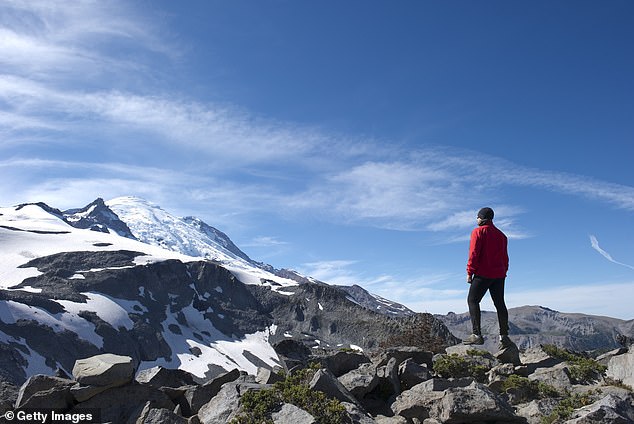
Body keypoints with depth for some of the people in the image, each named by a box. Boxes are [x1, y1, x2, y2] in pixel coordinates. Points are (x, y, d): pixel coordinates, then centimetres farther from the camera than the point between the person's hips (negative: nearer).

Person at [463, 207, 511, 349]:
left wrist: (470, 272, -9)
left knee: (472, 300, -3)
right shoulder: (501, 234, 17)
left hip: (483, 274, -7)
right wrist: (503, 272, 18)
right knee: (499, 304, 9)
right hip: (499, 275, 7)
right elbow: (505, 257, 16)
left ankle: (477, 335, -12)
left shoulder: (478, 231, -4)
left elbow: (474, 253, -11)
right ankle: (504, 336, 6)